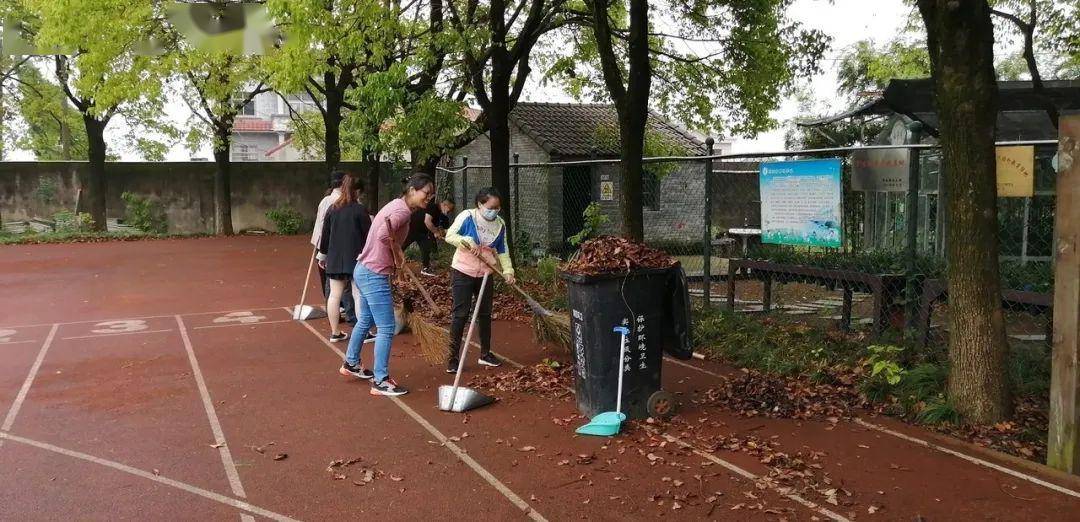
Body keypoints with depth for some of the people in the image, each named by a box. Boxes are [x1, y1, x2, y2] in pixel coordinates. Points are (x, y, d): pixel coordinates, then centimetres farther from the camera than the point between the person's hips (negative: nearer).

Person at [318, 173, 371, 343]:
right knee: (359, 295, -1)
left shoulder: (332, 209, 5)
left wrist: (322, 255, 20)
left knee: (334, 295, 7)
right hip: (355, 258, -5)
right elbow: (368, 235, -7)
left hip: (335, 259, 5)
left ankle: (335, 333, 13)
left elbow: (325, 234, 10)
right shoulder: (360, 210, -9)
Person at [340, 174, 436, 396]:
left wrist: (396, 257, 7)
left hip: (365, 271, 10)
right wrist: (398, 253, -20)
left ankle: (351, 363, 44)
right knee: (386, 329, -4)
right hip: (374, 276, -10)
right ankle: (381, 382, 2)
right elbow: (384, 235, -37)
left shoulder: (397, 205, 10)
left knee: (365, 321, 26)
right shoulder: (403, 211, -20)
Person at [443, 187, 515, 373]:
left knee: (485, 314, 13)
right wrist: (467, 241, -28)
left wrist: (508, 270, -8)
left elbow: (502, 251, 5)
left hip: (485, 274, 5)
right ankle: (453, 357, 2)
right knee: (461, 314, -5)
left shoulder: (500, 224, 0)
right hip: (462, 272, -5)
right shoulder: (467, 216, -14)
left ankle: (485, 354, 26)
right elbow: (450, 235, -13)